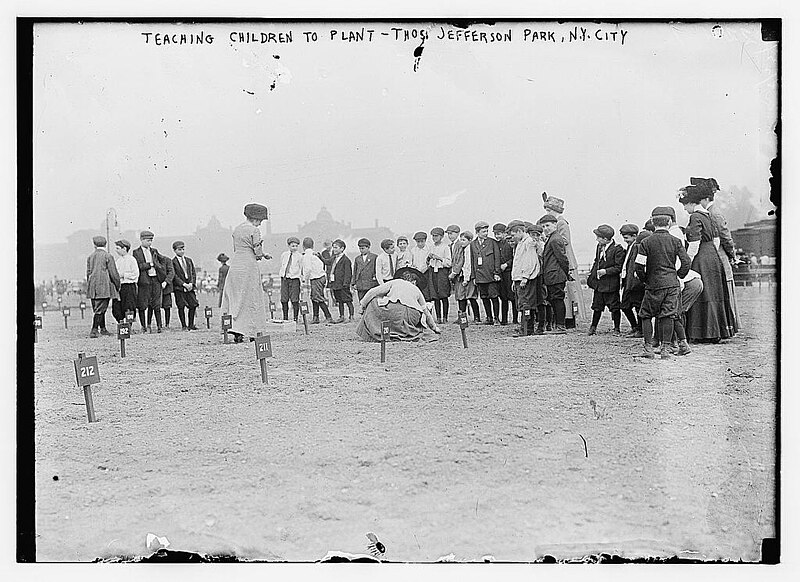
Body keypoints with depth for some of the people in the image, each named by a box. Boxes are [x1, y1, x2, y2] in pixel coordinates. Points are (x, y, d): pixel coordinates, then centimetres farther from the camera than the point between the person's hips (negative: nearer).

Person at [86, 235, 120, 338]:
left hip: (93, 287, 5)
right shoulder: (108, 257, -6)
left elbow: (88, 273, 13)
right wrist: (118, 285, 4)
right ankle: (94, 330, -14)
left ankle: (103, 329, 20)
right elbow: (113, 273, -7)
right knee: (99, 310, -7)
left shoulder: (90, 257, 10)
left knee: (99, 309, 13)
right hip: (104, 287, -5)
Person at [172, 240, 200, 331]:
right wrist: (184, 284, -14)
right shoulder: (172, 262, -1)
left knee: (193, 306, -2)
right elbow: (174, 276, -7)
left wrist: (191, 283, -4)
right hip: (179, 288, -4)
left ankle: (191, 325, 9)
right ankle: (184, 326, 5)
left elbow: (194, 273, 12)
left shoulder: (189, 260, 15)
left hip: (190, 287, 4)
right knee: (181, 307, -3)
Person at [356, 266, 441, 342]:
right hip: (413, 316, 3)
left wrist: (363, 304, 31)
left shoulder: (395, 282, 25)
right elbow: (425, 310, 40)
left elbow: (373, 291, 18)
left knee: (373, 303, 21)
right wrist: (434, 327, 52)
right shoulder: (416, 289, 32)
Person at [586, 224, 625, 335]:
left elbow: (619, 267, -15)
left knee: (614, 307, 3)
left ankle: (617, 328, 14)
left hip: (611, 284, -6)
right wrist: (592, 275, 12)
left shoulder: (617, 249, -15)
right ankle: (593, 327, 21)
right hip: (598, 282, 7)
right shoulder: (599, 246, 8)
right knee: (597, 306, 13)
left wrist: (606, 271, -21)